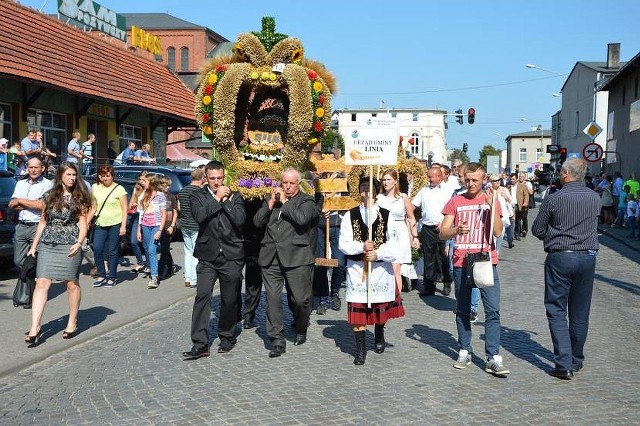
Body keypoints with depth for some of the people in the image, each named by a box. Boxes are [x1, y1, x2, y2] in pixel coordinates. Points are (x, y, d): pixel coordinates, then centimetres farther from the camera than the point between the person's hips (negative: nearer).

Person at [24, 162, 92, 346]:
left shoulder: (79, 197, 3)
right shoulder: (50, 196, 10)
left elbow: (83, 224, 0)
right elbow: (43, 222, 15)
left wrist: (79, 243, -15)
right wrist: (34, 245, 13)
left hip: (69, 246, -2)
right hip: (47, 245, 2)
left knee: (72, 284, 4)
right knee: (42, 283, -7)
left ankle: (72, 323, 20)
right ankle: (35, 327, -9)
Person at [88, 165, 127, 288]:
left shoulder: (119, 189, -3)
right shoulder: (95, 188, 8)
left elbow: (124, 209, -5)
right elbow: (93, 208, 15)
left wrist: (123, 226, -12)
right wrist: (87, 222, 8)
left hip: (115, 224, -3)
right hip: (100, 224, 3)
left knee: (112, 252, 0)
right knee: (97, 249, -9)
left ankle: (111, 278, 10)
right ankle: (101, 275, 7)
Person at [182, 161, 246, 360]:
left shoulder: (235, 196, 6)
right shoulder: (198, 195, 4)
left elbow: (240, 220, -10)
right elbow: (199, 216, -16)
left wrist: (226, 200, -9)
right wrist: (217, 199, -12)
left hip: (231, 256, 1)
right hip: (208, 256, -1)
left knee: (230, 300, 9)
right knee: (202, 297, -10)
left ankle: (227, 337, 27)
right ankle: (200, 344, -7)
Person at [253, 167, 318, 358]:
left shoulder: (306, 201, 4)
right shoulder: (270, 198, 17)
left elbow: (301, 219, -16)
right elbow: (257, 222, 10)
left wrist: (285, 201, -6)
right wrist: (270, 203, 0)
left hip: (296, 258, -3)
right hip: (271, 257, 4)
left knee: (300, 299, 2)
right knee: (272, 299, 0)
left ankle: (301, 331, 29)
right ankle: (277, 340, 7)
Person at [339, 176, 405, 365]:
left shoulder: (386, 215, -2)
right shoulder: (350, 216, 0)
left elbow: (393, 243, -5)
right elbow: (343, 243, -3)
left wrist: (377, 253, -19)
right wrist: (362, 247, -19)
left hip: (381, 267, 1)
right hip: (357, 269, 0)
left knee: (381, 307, 15)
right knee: (358, 309, -2)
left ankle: (379, 337, 42)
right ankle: (361, 349, 8)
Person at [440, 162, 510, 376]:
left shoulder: (491, 200, 5)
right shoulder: (455, 202, 6)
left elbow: (498, 232, -5)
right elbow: (442, 233, 1)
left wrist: (492, 206, -14)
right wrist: (456, 230, -20)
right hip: (461, 264, 1)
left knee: (492, 310, -7)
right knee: (463, 310, 9)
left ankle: (493, 358, -4)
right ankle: (464, 352, 21)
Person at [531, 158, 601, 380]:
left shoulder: (553, 199, -10)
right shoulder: (595, 199, 2)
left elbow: (537, 230, -1)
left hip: (559, 257, -4)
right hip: (588, 257, 4)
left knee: (557, 312, 2)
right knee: (580, 313, 14)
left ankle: (564, 364, -5)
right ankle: (576, 360, 26)